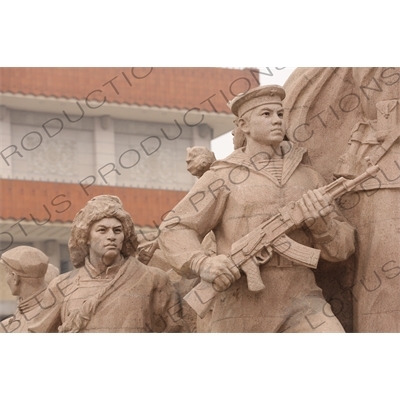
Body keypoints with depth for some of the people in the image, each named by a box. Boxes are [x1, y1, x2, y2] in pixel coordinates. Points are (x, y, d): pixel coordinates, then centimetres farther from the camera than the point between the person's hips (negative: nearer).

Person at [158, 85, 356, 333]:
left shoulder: (309, 178, 14)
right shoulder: (223, 177, 4)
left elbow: (342, 245, 10)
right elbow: (175, 233, 0)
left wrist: (320, 223, -13)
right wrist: (203, 265, -21)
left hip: (298, 303, 2)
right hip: (242, 304, -1)